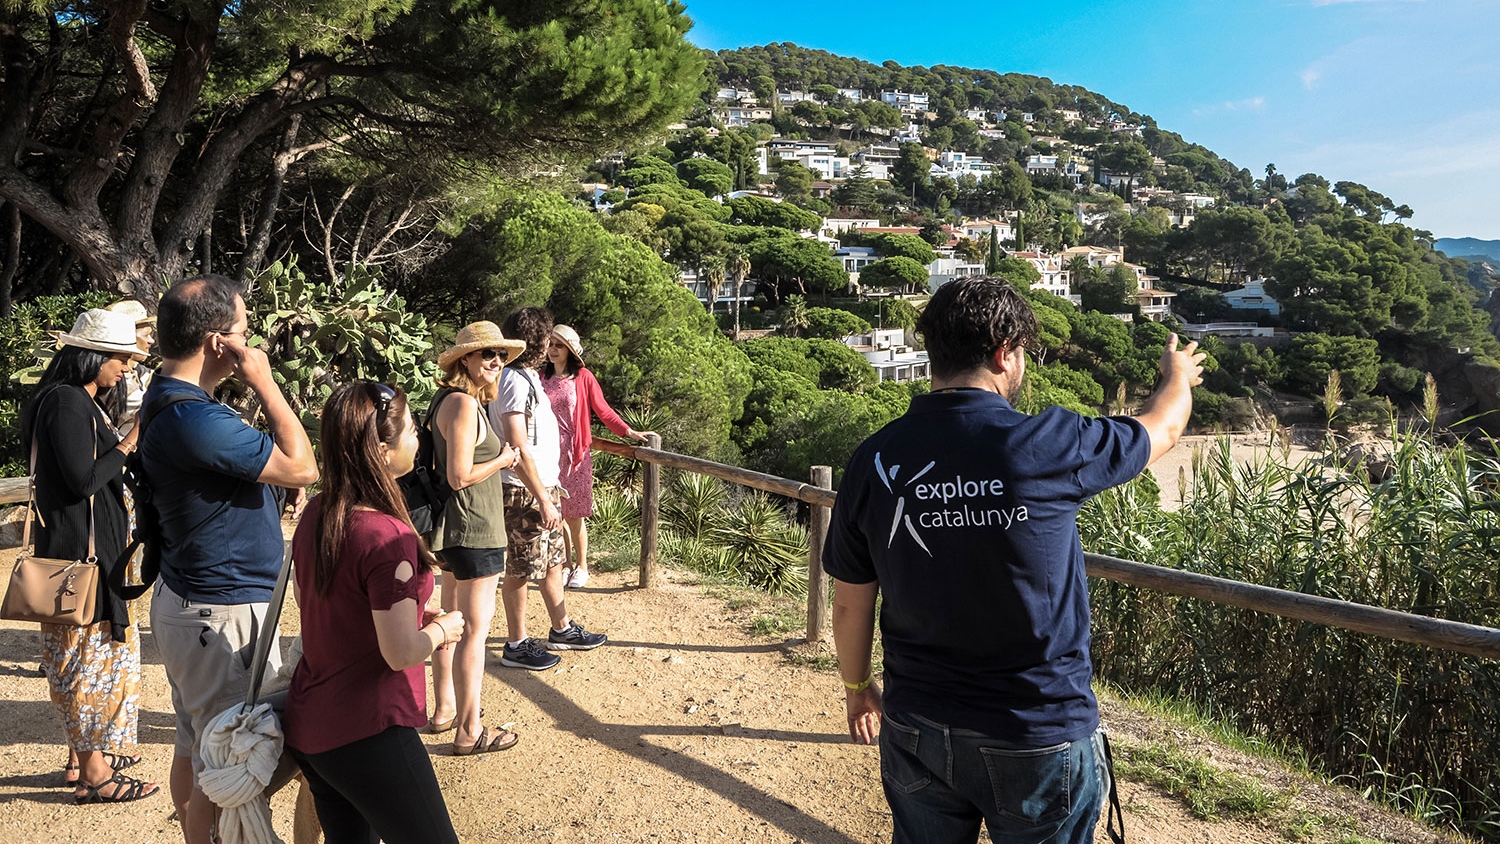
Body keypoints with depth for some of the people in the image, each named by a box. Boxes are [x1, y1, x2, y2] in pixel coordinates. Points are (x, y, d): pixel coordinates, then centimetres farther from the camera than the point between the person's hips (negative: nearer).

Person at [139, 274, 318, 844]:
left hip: (188, 600, 11)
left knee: (195, 748, 22)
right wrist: (263, 382, -17)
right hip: (223, 615, -11)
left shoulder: (167, 399, 8)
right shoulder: (193, 418, -26)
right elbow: (302, 466, -21)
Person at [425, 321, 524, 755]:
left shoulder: (449, 399, 12)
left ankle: (444, 710, 33)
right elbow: (460, 476, -23)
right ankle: (469, 731, 6)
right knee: (476, 628, -3)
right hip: (474, 529, -11)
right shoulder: (464, 404, -20)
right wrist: (503, 460, -10)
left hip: (452, 529, 11)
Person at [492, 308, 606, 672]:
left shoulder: (527, 376, 13)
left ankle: (562, 629, 31)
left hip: (542, 486, 10)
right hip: (524, 493, -10)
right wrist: (543, 500, -23)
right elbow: (518, 448, -24)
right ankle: (516, 645, 14)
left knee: (553, 560, 18)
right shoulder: (515, 382, -19)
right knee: (521, 570, 2)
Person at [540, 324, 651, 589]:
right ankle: (564, 564, 19)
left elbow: (603, 410, 1)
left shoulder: (583, 377, -2)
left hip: (575, 456, -3)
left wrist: (629, 432, -6)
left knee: (574, 515, 1)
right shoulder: (542, 377, 6)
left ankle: (581, 567, 16)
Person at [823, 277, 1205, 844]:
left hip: (917, 730, 3)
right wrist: (1179, 375, 27)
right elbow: (1162, 429, 4)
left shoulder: (874, 460, -9)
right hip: (1038, 740, -2)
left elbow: (851, 602, 1)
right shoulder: (1048, 445, -18)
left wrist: (857, 685, 19)